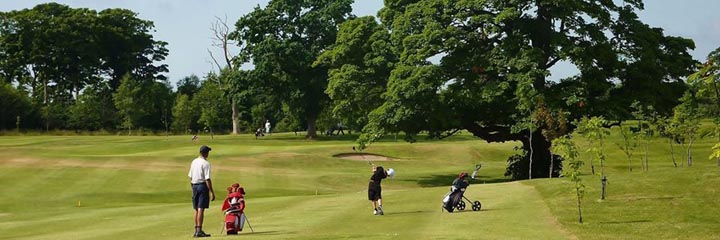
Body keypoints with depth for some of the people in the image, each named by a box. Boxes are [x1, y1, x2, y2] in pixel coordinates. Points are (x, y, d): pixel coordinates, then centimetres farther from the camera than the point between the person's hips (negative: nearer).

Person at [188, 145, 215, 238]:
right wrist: (212, 192, -16)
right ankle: (199, 231, -10)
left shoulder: (194, 162, 10)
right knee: (201, 209, -7)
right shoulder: (205, 163, -12)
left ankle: (196, 230, 17)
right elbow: (207, 179, -17)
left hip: (194, 186, 7)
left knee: (196, 209, 13)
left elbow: (190, 177, 14)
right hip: (203, 186, -7)